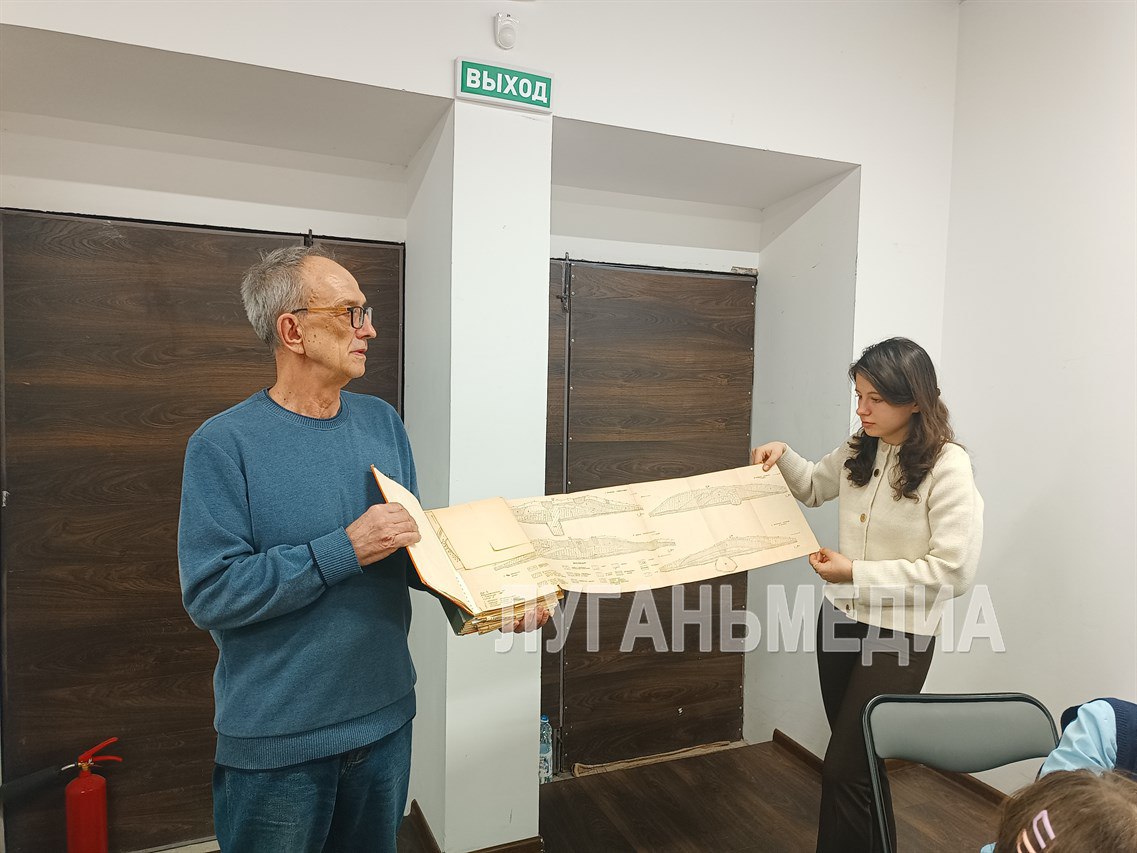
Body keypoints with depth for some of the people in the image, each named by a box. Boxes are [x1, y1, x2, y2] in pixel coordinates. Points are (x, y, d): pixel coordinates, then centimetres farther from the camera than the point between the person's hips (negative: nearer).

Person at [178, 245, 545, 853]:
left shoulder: (382, 423, 1)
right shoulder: (224, 444, -15)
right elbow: (207, 592, -20)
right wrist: (345, 551, -26)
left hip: (386, 716, 5)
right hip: (275, 739, -5)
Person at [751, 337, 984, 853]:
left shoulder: (947, 467, -18)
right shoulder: (859, 451, 1)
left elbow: (954, 570, -21)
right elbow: (814, 487, 20)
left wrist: (858, 573, -21)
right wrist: (783, 456, 1)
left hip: (899, 634, -6)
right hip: (840, 618, 7)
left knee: (844, 771, -3)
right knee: (859, 760, 21)